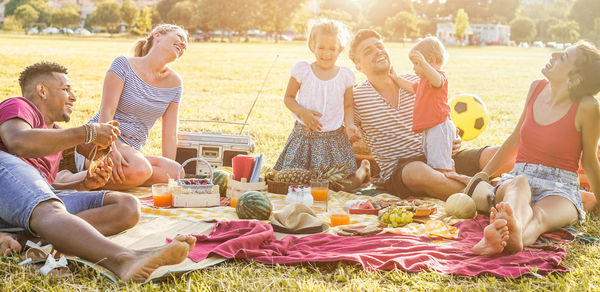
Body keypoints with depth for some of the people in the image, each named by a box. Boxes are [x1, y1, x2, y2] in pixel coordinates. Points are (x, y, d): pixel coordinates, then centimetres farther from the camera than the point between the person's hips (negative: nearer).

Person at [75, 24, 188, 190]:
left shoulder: (174, 83, 9)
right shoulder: (124, 65, -4)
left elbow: (170, 135, 8)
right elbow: (106, 112, -14)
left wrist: (170, 169, -3)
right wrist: (112, 151, -29)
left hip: (132, 151, 6)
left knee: (178, 174, -24)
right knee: (140, 169, -38)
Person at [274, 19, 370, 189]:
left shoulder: (345, 76, 1)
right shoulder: (302, 70, -3)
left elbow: (348, 106, 9)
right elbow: (288, 98, 4)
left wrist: (349, 124, -11)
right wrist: (302, 112, -15)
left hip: (334, 138, 0)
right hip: (304, 135, 0)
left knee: (347, 184, -6)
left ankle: (364, 169, 29)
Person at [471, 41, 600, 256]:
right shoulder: (537, 88, 6)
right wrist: (481, 176, 23)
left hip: (560, 189, -3)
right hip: (517, 178, 3)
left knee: (540, 216, -38)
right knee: (520, 183, -36)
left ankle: (513, 237, -75)